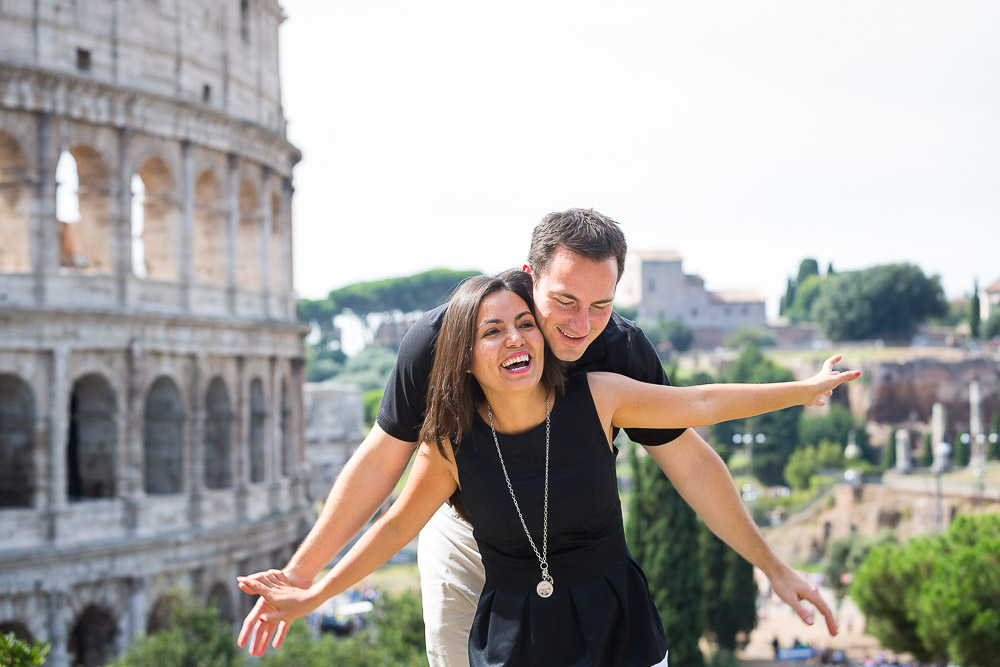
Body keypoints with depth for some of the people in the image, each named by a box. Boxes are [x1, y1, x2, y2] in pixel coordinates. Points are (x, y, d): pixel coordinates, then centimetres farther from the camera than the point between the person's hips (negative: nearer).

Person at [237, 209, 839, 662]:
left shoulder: (624, 352, -23)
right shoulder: (441, 341, -28)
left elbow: (691, 463, -9)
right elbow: (382, 461, -15)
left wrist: (773, 567, -4)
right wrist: (300, 573, -13)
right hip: (465, 536, -1)